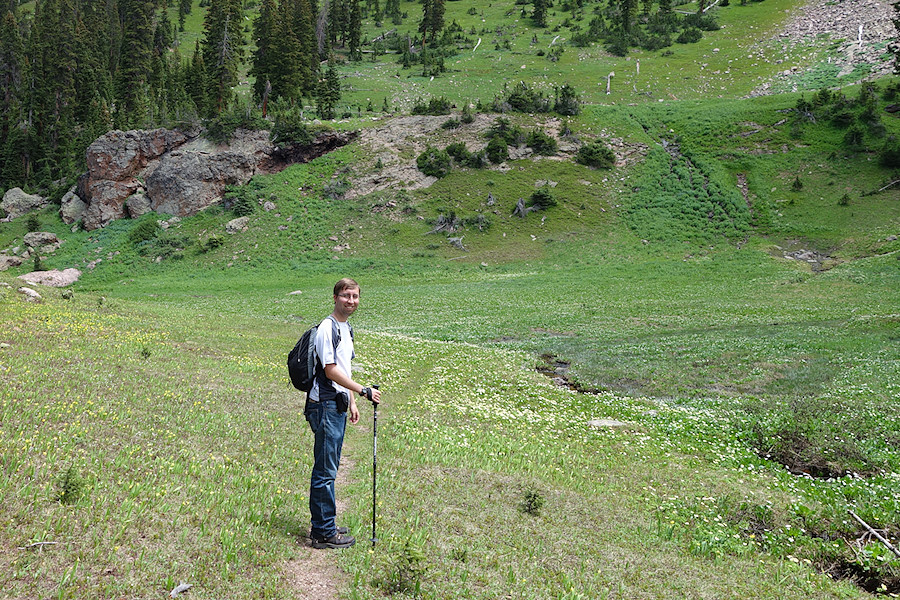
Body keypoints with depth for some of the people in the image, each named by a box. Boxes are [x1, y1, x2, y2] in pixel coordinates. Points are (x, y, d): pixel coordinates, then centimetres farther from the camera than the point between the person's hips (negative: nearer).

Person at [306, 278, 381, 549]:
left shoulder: (346, 328, 16)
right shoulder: (327, 328, -15)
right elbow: (330, 370, -19)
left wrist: (351, 401, 22)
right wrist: (363, 390, -18)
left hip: (337, 406, 10)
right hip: (325, 406, -10)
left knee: (328, 468, 15)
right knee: (325, 470, -5)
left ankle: (322, 526, 24)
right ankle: (324, 533, 2)